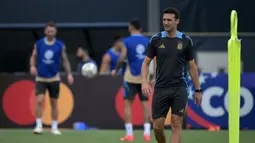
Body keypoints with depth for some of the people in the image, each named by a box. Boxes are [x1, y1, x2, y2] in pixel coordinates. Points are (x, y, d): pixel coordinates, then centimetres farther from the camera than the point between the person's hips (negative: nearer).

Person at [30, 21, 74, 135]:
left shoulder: (60, 45, -2)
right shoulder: (38, 44, -2)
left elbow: (65, 60, 4)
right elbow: (33, 57, 6)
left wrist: (69, 73, -7)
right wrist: (32, 66, -15)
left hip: (54, 78, 1)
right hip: (40, 78, -1)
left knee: (54, 103, 7)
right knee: (39, 100, -16)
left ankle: (54, 127, 16)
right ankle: (39, 126, -10)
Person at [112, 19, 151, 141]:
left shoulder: (126, 41, -5)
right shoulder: (148, 41, 6)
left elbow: (122, 59, -14)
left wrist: (116, 70, 3)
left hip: (131, 76, -3)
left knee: (128, 103, 4)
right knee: (145, 103, 7)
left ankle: (129, 134, -2)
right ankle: (147, 133, 0)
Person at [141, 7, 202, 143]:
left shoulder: (186, 41, 2)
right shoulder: (156, 39, 3)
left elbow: (192, 66, 9)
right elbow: (146, 62, 7)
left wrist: (198, 90, 8)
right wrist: (144, 81, -10)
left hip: (179, 88, -1)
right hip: (160, 88, 1)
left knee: (176, 124, -7)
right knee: (157, 126, 0)